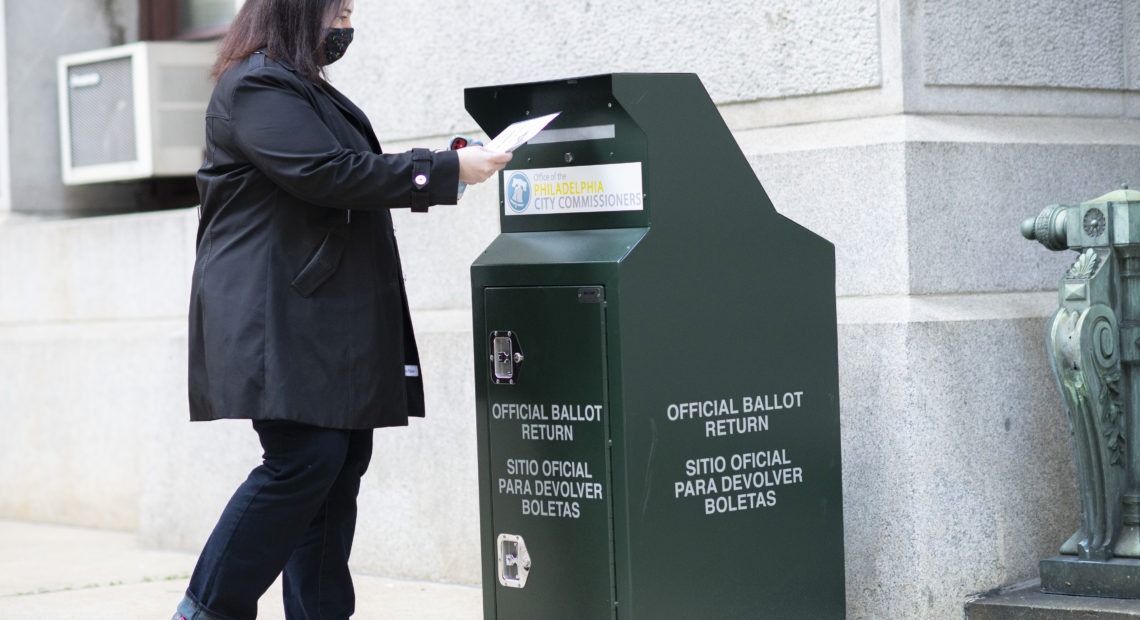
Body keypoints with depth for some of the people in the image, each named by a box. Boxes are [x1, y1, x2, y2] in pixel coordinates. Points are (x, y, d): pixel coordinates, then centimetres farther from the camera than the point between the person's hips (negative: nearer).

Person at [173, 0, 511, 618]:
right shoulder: (257, 87, -10)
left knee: (343, 463, 5)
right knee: (305, 460, -16)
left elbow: (350, 175, 28)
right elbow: (327, 174, -19)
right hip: (279, 318, -10)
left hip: (334, 322, 10)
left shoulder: (302, 87, 23)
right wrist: (448, 169, -16)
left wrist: (435, 174, 14)